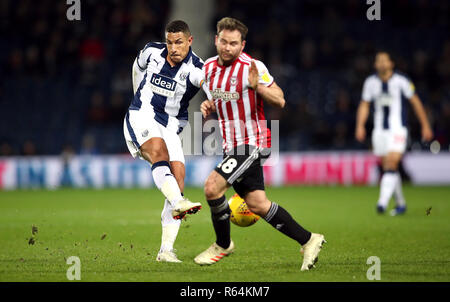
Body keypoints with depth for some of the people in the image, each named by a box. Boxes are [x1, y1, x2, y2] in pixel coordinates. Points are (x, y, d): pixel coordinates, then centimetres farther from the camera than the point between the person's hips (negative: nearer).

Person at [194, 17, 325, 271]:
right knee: (257, 204, 6)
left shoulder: (252, 67, -15)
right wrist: (208, 106, 2)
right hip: (233, 145, 8)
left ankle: (223, 245, 4)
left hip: (252, 143, -8)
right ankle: (309, 240, 16)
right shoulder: (209, 67, 6)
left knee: (212, 187, -18)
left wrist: (258, 86, -31)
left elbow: (280, 101, -14)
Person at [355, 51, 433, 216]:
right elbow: (364, 105, 12)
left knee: (391, 165, -18)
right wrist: (360, 126, -2)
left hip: (398, 129, -4)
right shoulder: (370, 82, 6)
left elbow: (415, 102, 2)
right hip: (379, 131, 4)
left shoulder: (401, 81, -5)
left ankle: (383, 202, -27)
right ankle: (401, 203, 21)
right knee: (387, 167, 6)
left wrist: (425, 126, 3)